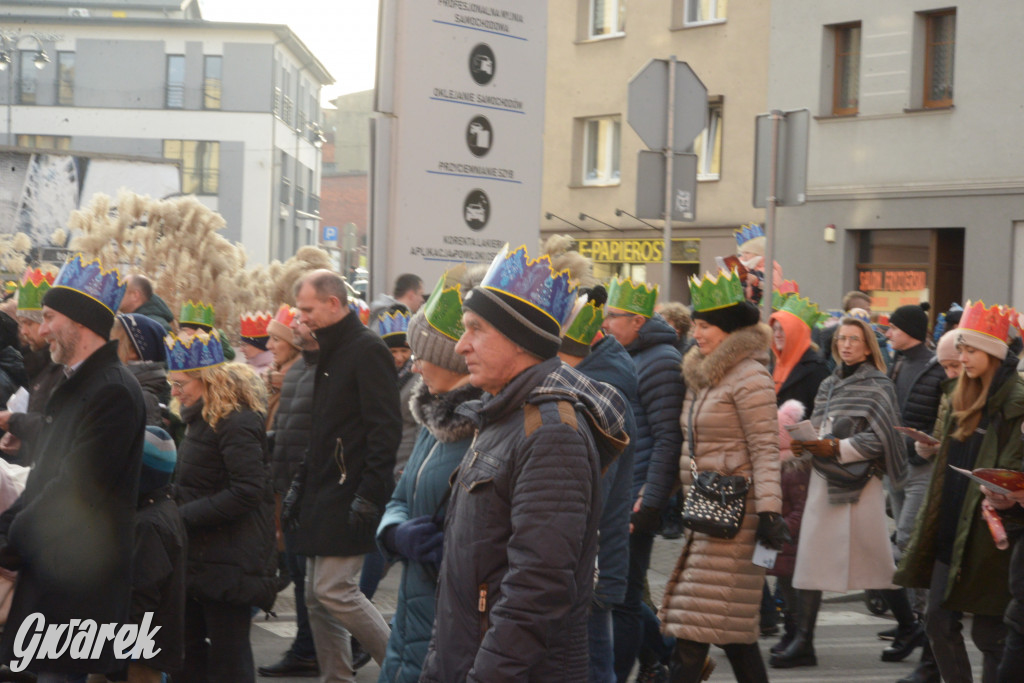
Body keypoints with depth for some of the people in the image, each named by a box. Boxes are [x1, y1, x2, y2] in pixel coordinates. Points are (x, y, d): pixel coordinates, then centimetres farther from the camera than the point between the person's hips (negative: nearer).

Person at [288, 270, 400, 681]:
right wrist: (302, 483, 18)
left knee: (334, 590, -11)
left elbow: (385, 428, -19)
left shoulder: (368, 351, -12)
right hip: (324, 493, 10)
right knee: (317, 596, 9)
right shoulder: (330, 354, 17)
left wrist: (370, 494, -23)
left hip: (350, 493, -10)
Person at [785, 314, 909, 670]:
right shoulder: (829, 384, 16)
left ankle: (909, 626, 21)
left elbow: (878, 438, -11)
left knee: (876, 558, 1)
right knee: (810, 560, 0)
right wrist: (806, 443, -4)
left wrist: (837, 448, -19)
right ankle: (803, 643, 1)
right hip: (824, 480, 6)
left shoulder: (878, 386, -2)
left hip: (860, 481, -6)